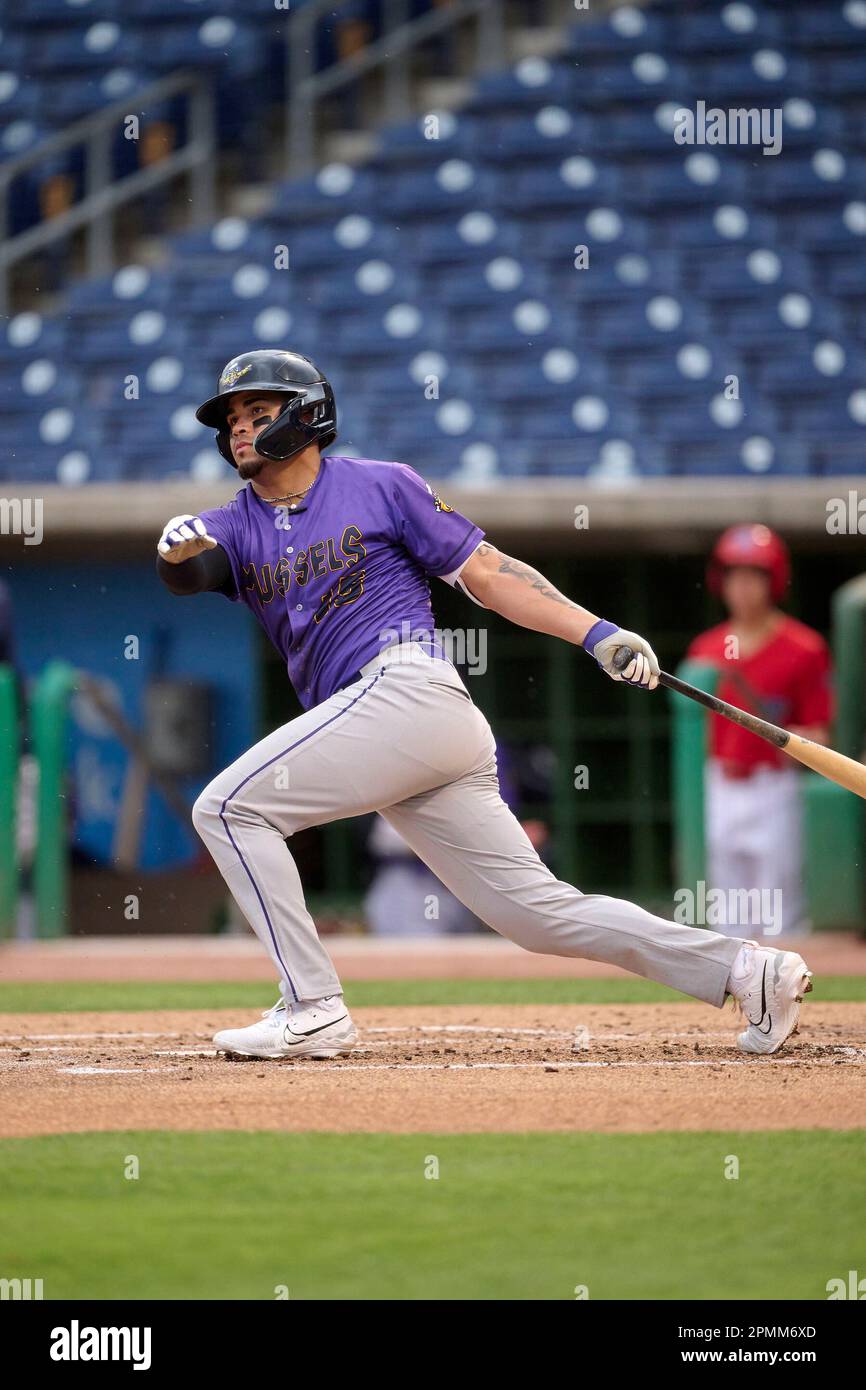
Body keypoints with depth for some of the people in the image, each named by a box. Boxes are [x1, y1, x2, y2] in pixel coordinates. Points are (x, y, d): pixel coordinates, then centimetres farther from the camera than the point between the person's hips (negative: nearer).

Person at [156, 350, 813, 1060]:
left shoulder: (380, 486, 7)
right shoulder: (236, 526, 22)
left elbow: (486, 573, 7)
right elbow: (186, 570, 1)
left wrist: (597, 633, -2)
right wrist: (179, 547, -23)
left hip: (407, 685, -6)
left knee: (228, 805, -12)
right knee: (540, 909, 1)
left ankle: (312, 1010, -11)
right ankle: (747, 968, 3)